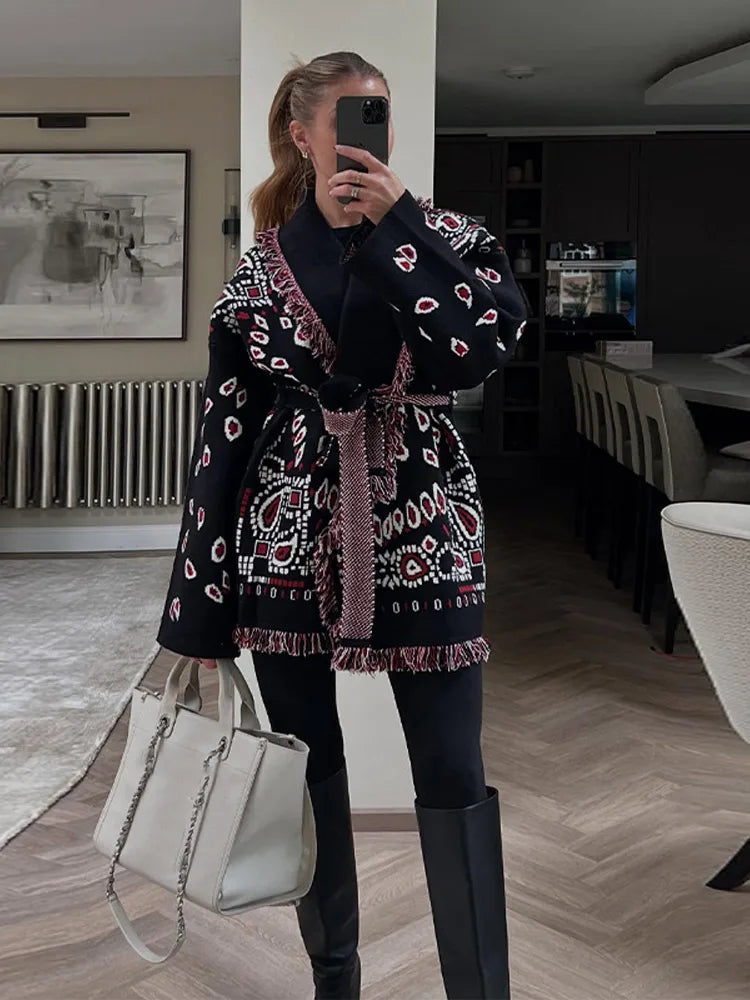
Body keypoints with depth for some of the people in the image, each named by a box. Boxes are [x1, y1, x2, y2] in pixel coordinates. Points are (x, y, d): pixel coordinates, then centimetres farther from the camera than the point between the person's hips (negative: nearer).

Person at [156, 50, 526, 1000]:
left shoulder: (443, 235, 4)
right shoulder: (262, 265, 4)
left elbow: (485, 343, -16)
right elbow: (225, 425, 2)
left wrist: (394, 226, -14)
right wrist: (200, 608, 0)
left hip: (424, 536, -1)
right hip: (289, 540, 1)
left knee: (452, 774, -1)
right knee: (308, 763, 11)